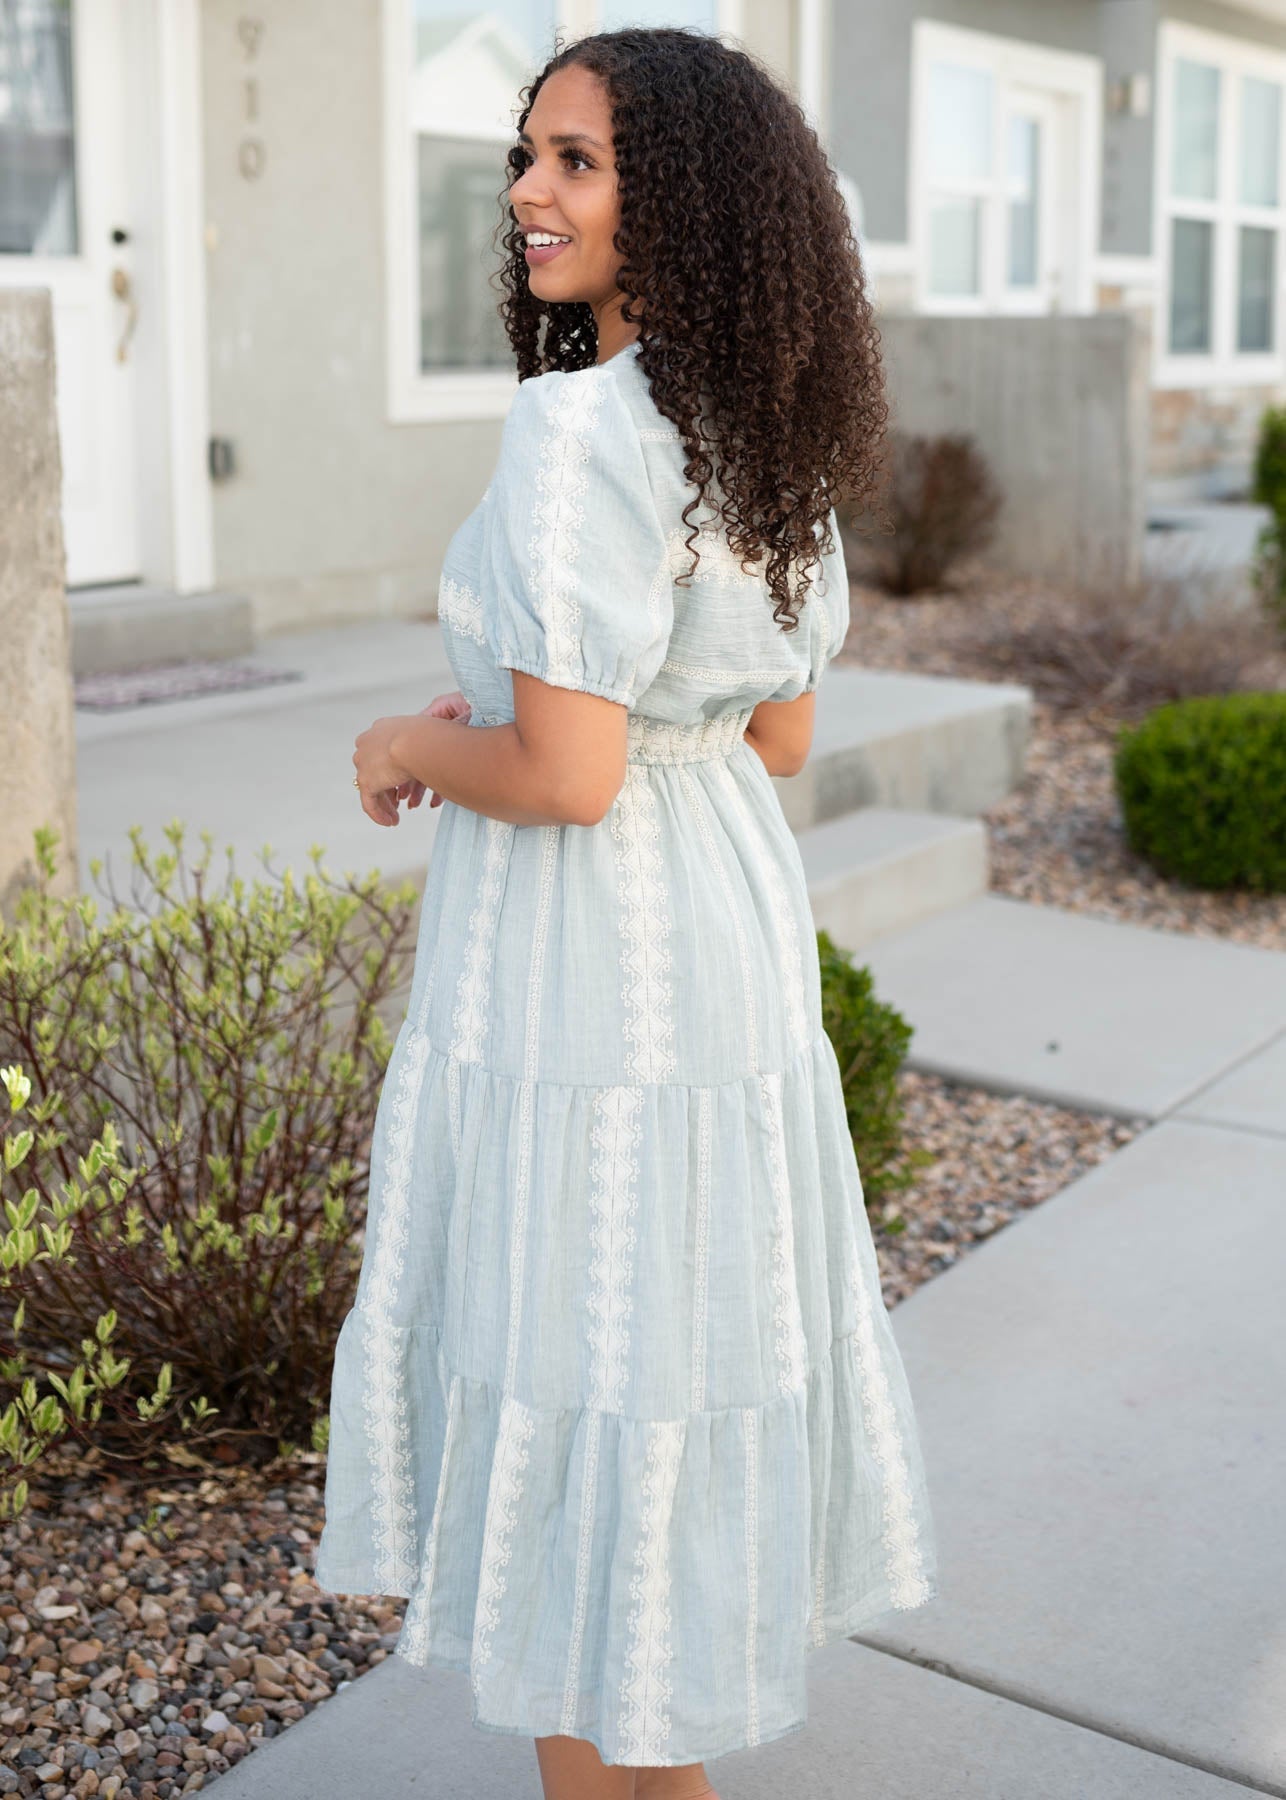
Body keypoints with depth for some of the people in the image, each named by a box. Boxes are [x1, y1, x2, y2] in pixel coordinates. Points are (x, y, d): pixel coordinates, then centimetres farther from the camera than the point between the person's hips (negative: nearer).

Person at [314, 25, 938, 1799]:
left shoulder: (585, 428, -22)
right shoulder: (766, 431, 5)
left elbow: (564, 775, -26)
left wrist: (409, 748, -6)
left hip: (585, 972, -9)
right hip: (738, 938, 9)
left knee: (565, 1372, 7)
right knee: (692, 1332, 22)